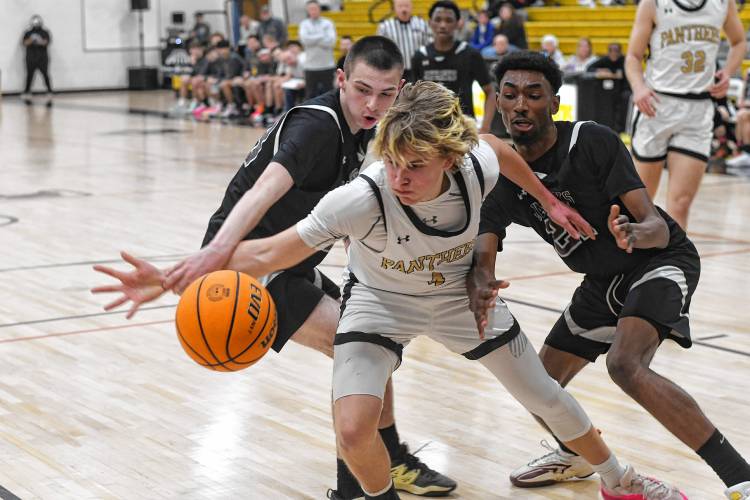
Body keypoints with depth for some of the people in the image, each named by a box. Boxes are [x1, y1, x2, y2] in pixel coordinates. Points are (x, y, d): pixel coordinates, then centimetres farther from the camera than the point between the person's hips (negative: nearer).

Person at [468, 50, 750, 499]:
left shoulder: (593, 142, -23)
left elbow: (657, 226, -27)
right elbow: (484, 253, -18)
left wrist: (635, 235, -51)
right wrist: (480, 289, -42)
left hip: (661, 260, -7)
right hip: (603, 280, 7)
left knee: (626, 364, -32)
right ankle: (576, 455, 45)